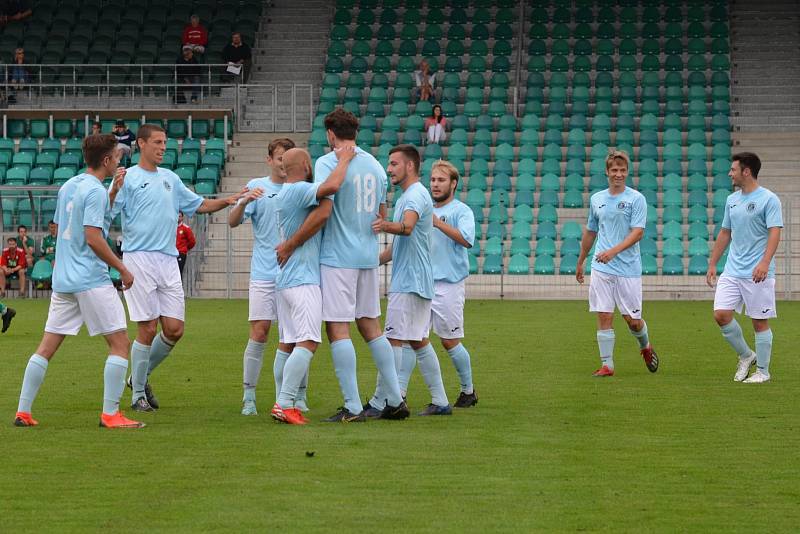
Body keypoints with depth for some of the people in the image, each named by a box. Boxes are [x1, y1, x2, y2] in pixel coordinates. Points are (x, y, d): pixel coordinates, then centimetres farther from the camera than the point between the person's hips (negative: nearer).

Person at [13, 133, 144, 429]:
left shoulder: (68, 186, 14)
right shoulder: (95, 191, -12)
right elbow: (93, 237, -19)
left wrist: (113, 191, 23)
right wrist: (122, 269, -11)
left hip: (62, 280, 8)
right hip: (91, 280, -8)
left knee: (47, 347, 9)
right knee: (120, 343, -1)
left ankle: (23, 411, 7)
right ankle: (110, 414, -6)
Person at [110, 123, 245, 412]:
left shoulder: (170, 178, 17)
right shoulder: (128, 179, -2)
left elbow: (198, 205, 27)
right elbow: (106, 213, -11)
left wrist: (227, 201, 12)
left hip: (168, 261, 6)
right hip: (139, 259, -6)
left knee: (174, 329, 2)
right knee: (148, 329, -6)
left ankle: (141, 376, 23)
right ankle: (138, 394, 7)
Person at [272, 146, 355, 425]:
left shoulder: (286, 193, 18)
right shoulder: (299, 190, -13)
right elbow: (331, 185, -30)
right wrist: (343, 160, -16)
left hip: (286, 279, 10)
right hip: (303, 279, -10)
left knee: (289, 344, 9)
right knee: (308, 342, -15)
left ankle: (283, 404, 8)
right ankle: (285, 404, -22)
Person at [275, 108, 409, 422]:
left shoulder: (327, 163, -11)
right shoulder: (375, 164, 11)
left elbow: (322, 212, -20)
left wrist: (289, 245, -12)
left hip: (337, 256, -7)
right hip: (368, 255, 7)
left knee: (338, 328, -5)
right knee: (370, 325, 14)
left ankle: (352, 406, -9)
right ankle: (394, 399, 13)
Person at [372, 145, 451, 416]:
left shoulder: (416, 195, -13)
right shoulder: (405, 197, 21)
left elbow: (407, 227, -35)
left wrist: (386, 226, -54)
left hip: (409, 282, -11)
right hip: (413, 281, 11)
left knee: (394, 340, -11)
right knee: (420, 342, 11)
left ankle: (380, 402, -12)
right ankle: (440, 401, 13)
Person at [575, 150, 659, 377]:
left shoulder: (636, 199, -3)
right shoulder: (596, 199, 11)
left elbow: (638, 232, -13)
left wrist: (614, 251, -25)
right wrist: (580, 262, 27)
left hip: (629, 269, -3)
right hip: (601, 268, 3)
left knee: (633, 319, 2)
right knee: (604, 317, -3)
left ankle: (645, 347, 32)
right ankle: (607, 365, 2)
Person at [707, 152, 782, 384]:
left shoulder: (769, 199, -8)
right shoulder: (732, 200, 13)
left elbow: (774, 233, -16)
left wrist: (764, 263, -29)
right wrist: (712, 264, 18)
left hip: (757, 274, -6)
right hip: (732, 271, 6)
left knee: (760, 321, 0)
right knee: (721, 314, -4)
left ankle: (762, 371, 12)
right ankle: (746, 356, 16)